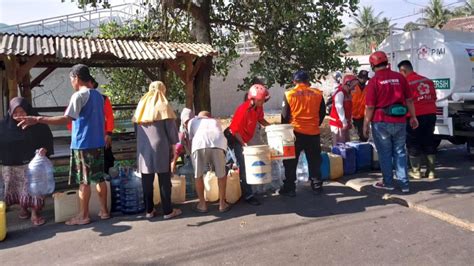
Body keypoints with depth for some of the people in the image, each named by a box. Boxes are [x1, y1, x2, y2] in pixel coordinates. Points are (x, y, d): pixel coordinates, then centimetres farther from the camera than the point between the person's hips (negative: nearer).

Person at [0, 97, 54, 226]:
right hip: (11, 165, 2)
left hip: (32, 162, -2)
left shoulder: (37, 124, -7)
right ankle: (23, 208, 35)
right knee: (17, 188, 14)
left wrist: (44, 149, -19)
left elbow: (47, 139, -1)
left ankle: (35, 213, 8)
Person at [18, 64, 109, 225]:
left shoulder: (79, 96, -14)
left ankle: (83, 216, 10)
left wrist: (37, 120, -26)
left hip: (83, 144, -8)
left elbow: (66, 119, -24)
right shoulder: (98, 95, 12)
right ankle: (104, 211, 18)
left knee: (84, 181, 1)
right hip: (98, 143, 8)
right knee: (99, 178, 12)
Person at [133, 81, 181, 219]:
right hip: (160, 148, -4)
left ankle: (149, 210, 14)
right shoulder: (163, 105, -3)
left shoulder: (141, 105, 12)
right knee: (164, 180, 1)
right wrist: (173, 146, 2)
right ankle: (168, 211, 6)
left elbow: (137, 126, 14)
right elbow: (171, 128, -6)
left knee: (147, 181, 9)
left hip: (143, 148, 5)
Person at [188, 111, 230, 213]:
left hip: (199, 144, -1)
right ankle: (222, 204, 27)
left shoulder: (193, 121, 36)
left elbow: (190, 139, 30)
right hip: (218, 144, 2)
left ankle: (202, 204, 27)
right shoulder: (216, 122, 41)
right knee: (221, 175, 20)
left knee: (198, 176, 17)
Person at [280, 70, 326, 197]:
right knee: (314, 161, 15)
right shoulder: (317, 94, 1)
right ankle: (317, 185, 21)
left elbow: (284, 115, -2)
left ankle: (289, 188, 9)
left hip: (295, 132, -2)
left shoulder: (289, 95, -6)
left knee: (291, 162, 7)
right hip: (313, 133, 2)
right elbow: (322, 113, 8)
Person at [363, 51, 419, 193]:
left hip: (381, 122, -3)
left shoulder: (374, 81, -9)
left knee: (385, 153, 9)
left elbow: (370, 107, -10)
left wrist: (366, 125, -1)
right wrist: (413, 117, 16)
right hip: (400, 121, 4)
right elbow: (409, 100, 5)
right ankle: (404, 184, 14)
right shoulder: (400, 77, 2)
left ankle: (388, 183, 18)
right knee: (400, 152, 13)